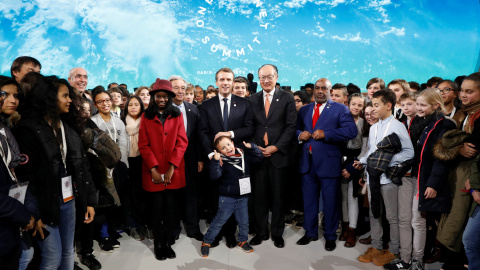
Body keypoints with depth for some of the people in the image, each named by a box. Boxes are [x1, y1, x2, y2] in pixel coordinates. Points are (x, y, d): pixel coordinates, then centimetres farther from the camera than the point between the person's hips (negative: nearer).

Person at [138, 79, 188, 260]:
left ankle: (168, 244, 21)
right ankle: (158, 245, 21)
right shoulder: (146, 117, 5)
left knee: (171, 209, 6)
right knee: (157, 209, 6)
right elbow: (143, 145, -1)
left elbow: (182, 142, -2)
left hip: (174, 172, 1)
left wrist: (171, 167, -11)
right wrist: (154, 169, -11)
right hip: (154, 173, 0)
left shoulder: (177, 115, 6)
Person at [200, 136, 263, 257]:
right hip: (227, 198, -4)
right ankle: (206, 242, 21)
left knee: (244, 221, 15)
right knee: (219, 221, 5)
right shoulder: (222, 161, -15)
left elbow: (259, 156, 7)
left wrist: (251, 147, -8)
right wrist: (215, 161, -39)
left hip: (243, 197, 4)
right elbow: (214, 175, -27)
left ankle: (242, 241, 37)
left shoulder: (244, 155, 0)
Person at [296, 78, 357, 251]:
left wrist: (325, 134, -21)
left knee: (330, 202, 6)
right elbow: (295, 129, 19)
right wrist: (300, 135, -5)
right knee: (308, 200, 15)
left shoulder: (340, 109, -1)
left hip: (329, 163, -4)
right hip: (307, 163, 5)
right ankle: (310, 232, 31)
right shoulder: (304, 110, 14)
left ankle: (330, 236, 24)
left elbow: (351, 131, -14)